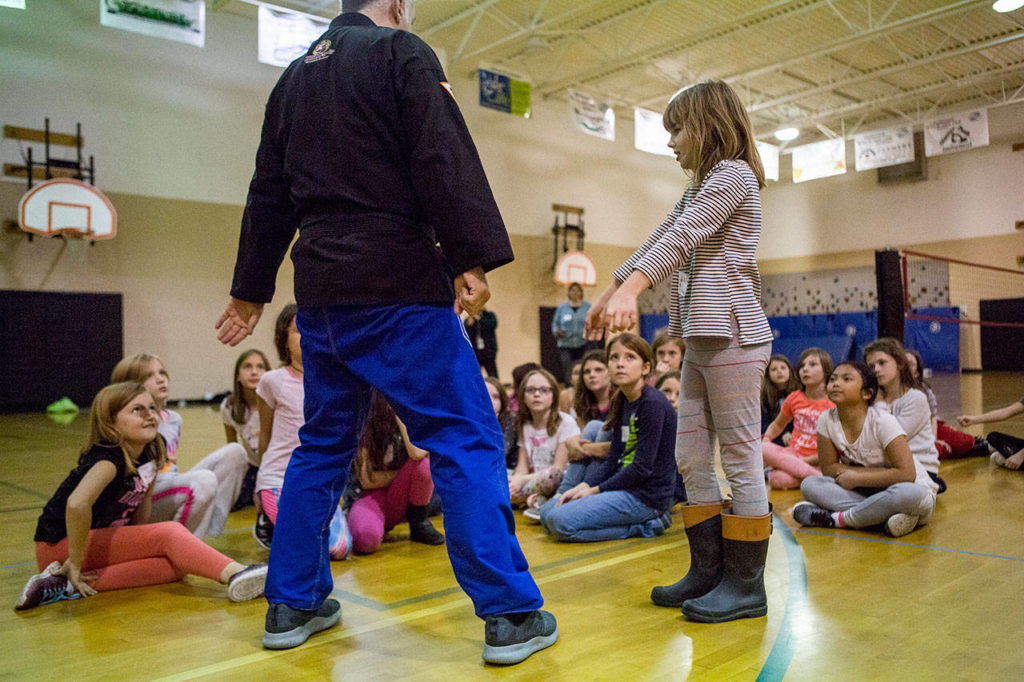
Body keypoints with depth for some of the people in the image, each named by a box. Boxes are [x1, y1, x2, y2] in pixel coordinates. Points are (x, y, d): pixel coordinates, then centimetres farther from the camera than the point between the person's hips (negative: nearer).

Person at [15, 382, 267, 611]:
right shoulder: (110, 457, -23)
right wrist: (76, 563, -31)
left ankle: (66, 583, -19)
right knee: (169, 533, -22)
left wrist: (141, 547, 2)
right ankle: (235, 576, -41)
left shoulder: (151, 453, 0)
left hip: (105, 539, 8)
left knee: (176, 566, -14)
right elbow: (77, 504, -39)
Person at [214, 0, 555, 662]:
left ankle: (291, 605, 22)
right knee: (467, 440, -5)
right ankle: (511, 615, -2)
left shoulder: (295, 77, 22)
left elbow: (268, 195, 24)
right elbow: (444, 159, -14)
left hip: (321, 292, 8)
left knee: (324, 445, 16)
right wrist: (471, 257, -17)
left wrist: (251, 289, 29)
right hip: (398, 286, -7)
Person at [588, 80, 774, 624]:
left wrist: (630, 290, -30)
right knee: (691, 458, 8)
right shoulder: (699, 189, 24)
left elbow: (680, 239, -20)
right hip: (700, 339, 9)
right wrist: (608, 292, 23)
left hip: (731, 335, -9)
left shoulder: (733, 174, -5)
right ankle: (708, 572, 17)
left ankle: (746, 584, 6)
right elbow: (659, 241, 24)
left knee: (740, 458, -3)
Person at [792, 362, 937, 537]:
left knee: (909, 494, -40)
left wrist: (857, 478, -19)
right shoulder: (827, 419, -8)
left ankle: (838, 519, -23)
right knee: (809, 484, -17)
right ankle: (886, 516, -27)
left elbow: (906, 474, -23)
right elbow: (828, 468, -3)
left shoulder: (882, 422, -20)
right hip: (870, 493, 4)